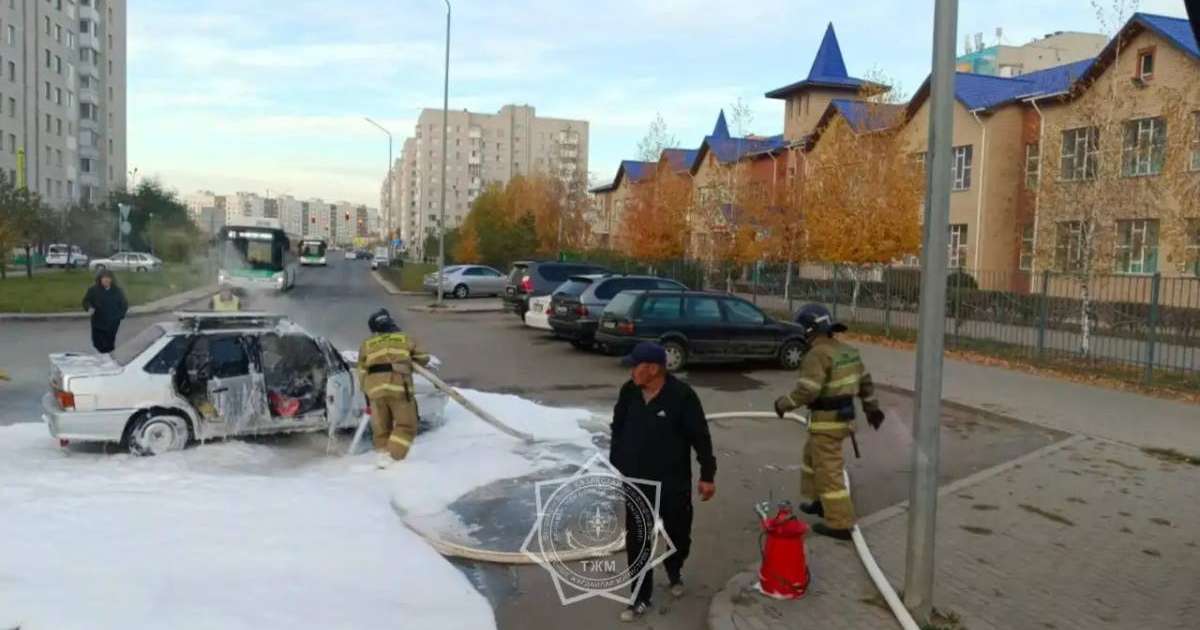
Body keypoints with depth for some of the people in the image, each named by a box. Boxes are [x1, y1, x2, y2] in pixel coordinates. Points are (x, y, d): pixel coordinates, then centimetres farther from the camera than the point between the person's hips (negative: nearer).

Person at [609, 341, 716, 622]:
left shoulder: (682, 395, -19)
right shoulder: (628, 392, -6)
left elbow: (701, 437, -11)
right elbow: (617, 430, 8)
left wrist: (707, 476, -7)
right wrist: (614, 466, 11)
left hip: (674, 483, -3)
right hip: (636, 482, 3)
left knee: (678, 534, 17)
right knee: (636, 542, 5)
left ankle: (674, 571, 48)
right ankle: (641, 599, 19)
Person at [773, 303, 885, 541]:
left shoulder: (818, 354, -20)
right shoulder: (848, 351, 9)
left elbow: (806, 391, -27)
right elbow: (865, 381, 17)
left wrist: (784, 404, -11)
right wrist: (872, 407, 28)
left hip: (827, 422, -10)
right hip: (843, 417, 10)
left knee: (829, 471, -2)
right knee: (812, 456, 26)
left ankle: (840, 524, 2)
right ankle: (820, 501, 38)